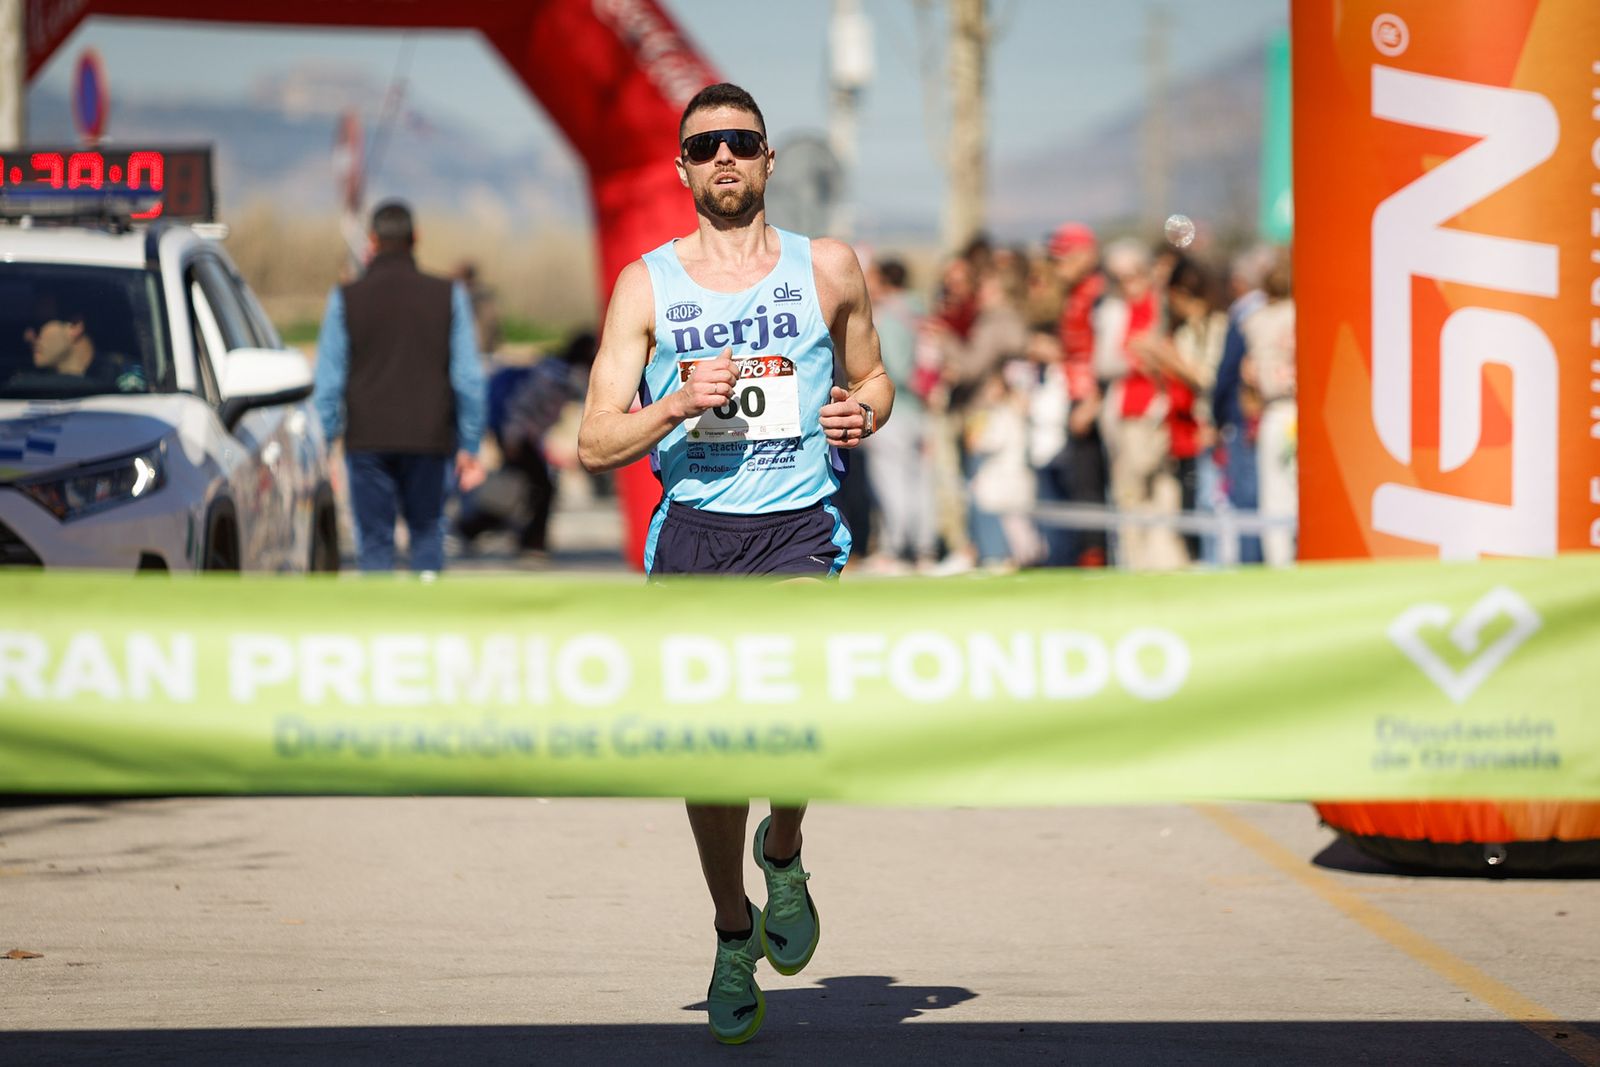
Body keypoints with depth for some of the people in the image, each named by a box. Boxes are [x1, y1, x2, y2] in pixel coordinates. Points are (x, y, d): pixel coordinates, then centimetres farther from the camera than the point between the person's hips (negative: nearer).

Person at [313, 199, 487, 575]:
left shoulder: (346, 299, -1)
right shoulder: (448, 296, 2)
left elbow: (328, 383, -1)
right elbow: (468, 379, 2)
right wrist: (469, 446, 9)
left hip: (367, 441, -1)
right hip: (429, 439, 1)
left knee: (375, 543, 3)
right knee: (427, 531, 14)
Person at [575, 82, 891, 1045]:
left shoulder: (828, 269, 7)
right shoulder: (647, 286, 5)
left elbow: (872, 376, 22)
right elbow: (597, 444, 2)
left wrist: (865, 413, -1)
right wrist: (677, 404, -16)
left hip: (797, 529, -1)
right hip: (692, 530, 1)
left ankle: (784, 854, 6)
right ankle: (735, 937, 25)